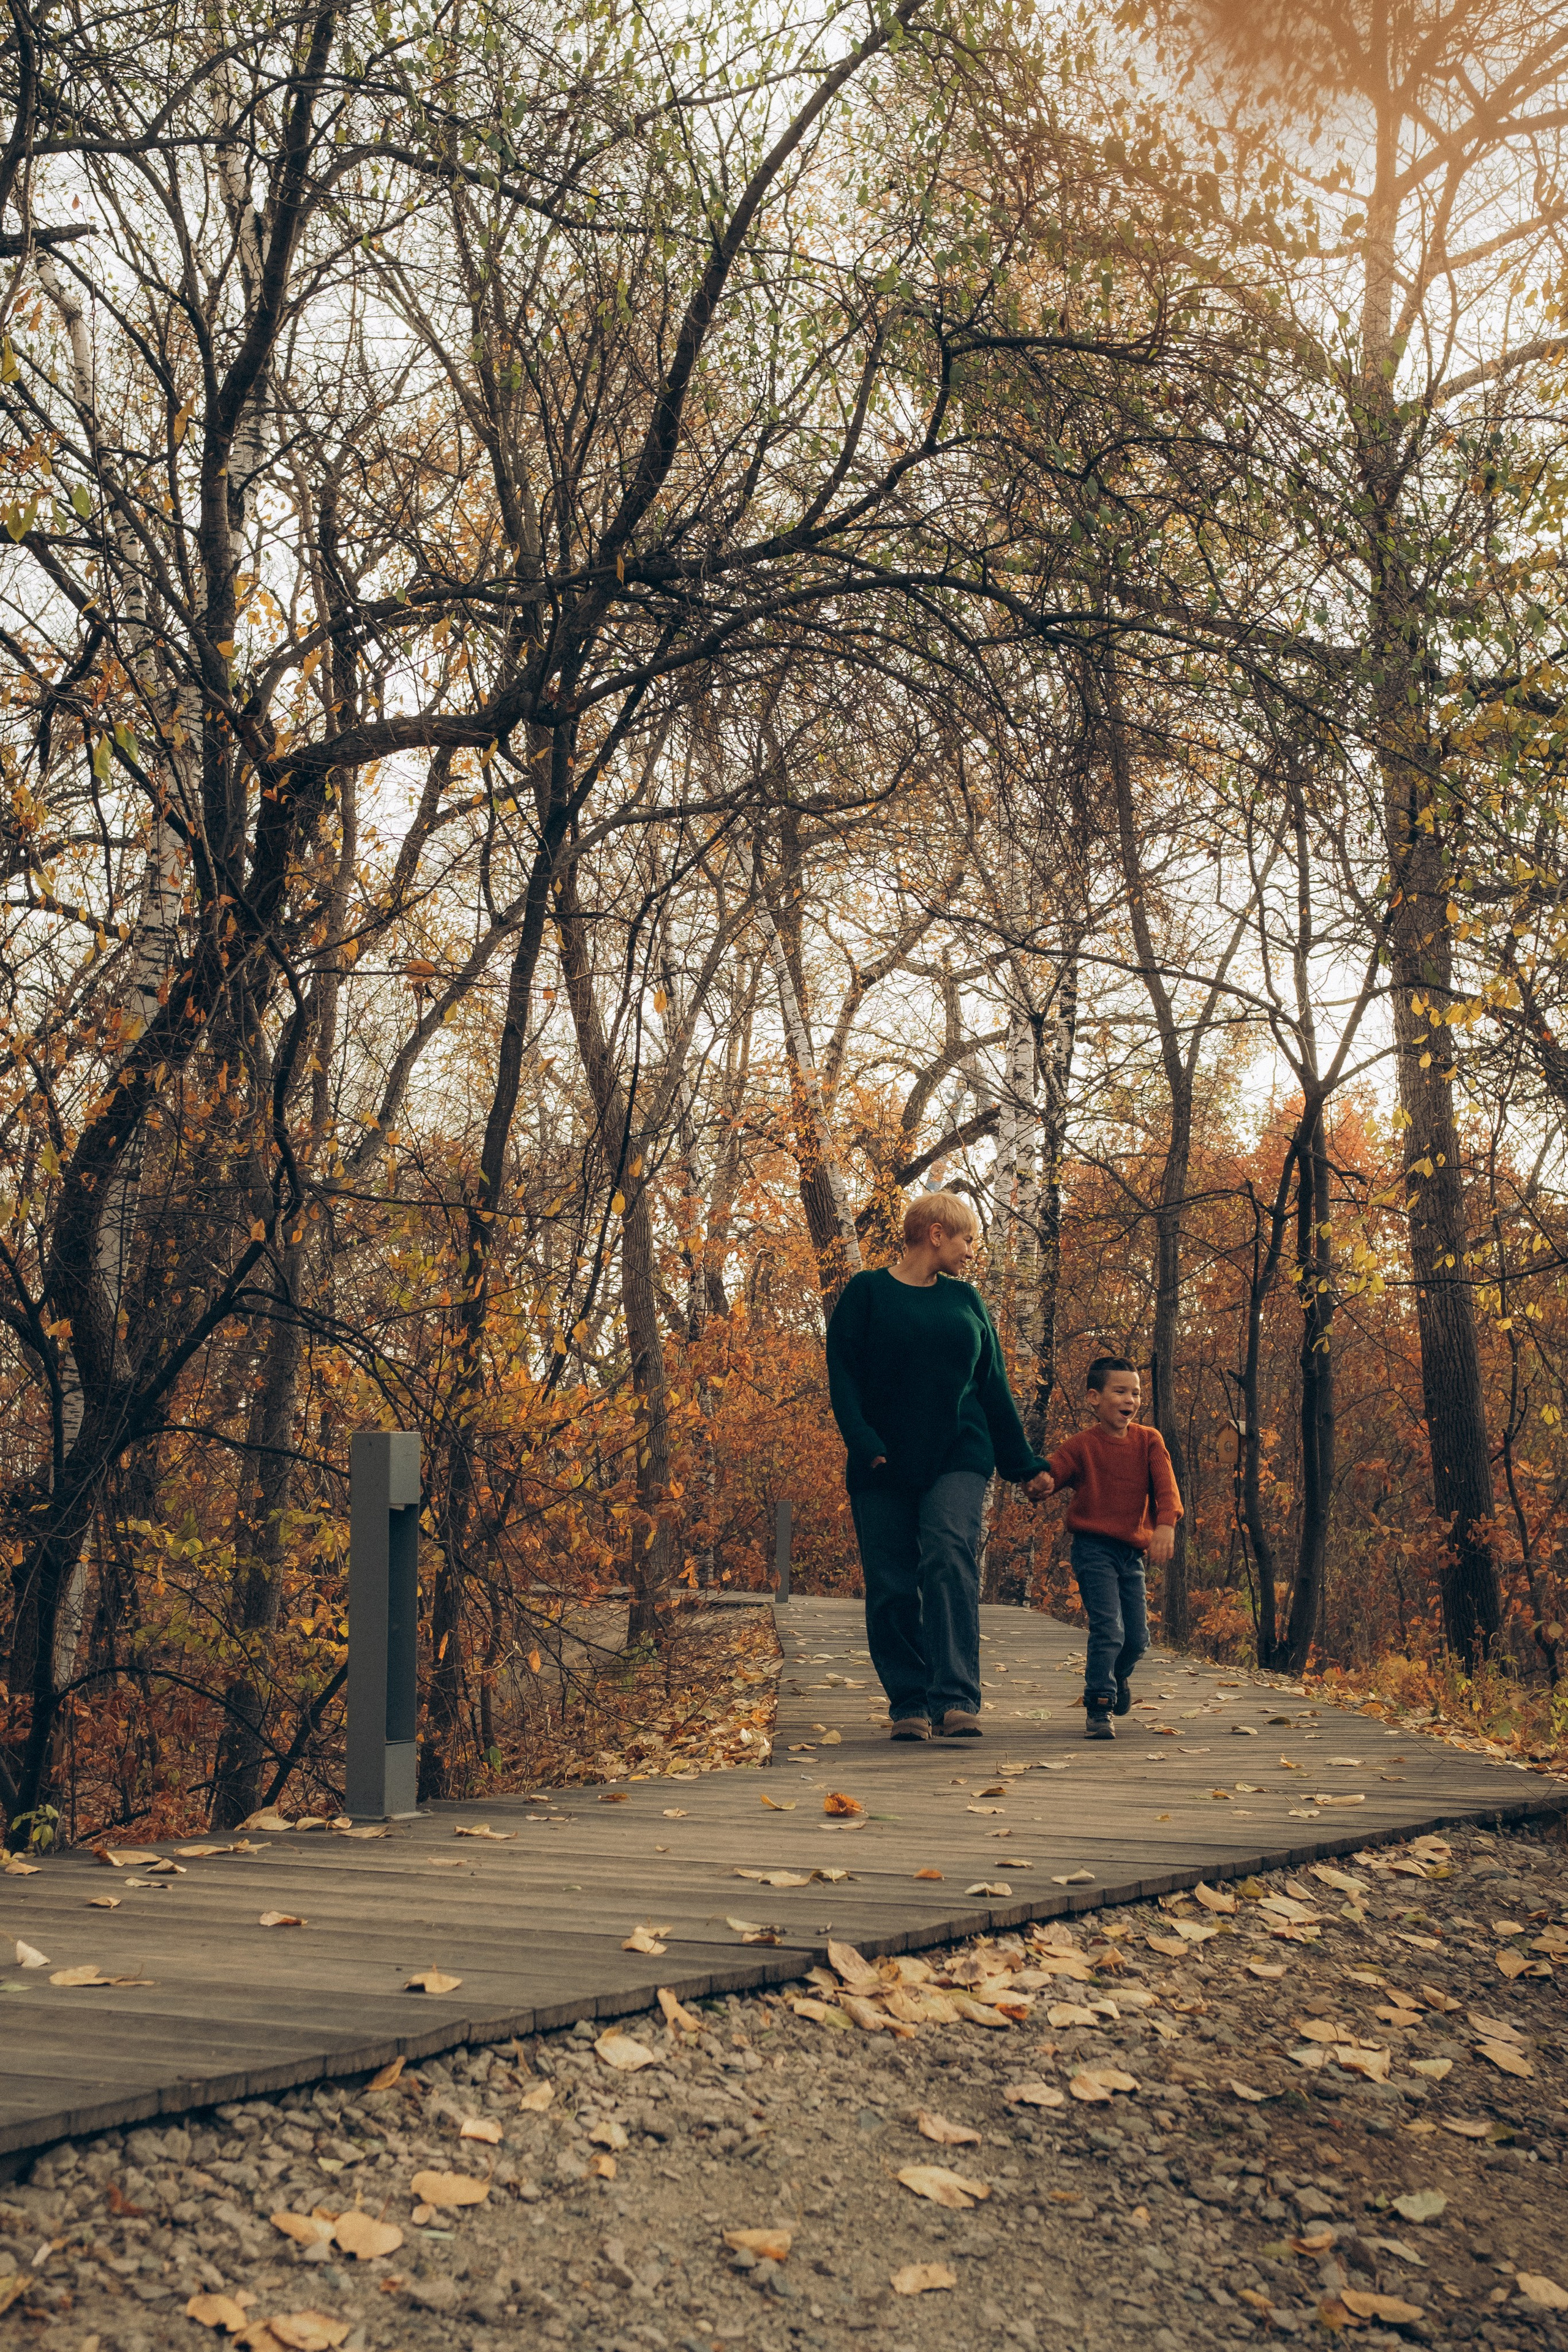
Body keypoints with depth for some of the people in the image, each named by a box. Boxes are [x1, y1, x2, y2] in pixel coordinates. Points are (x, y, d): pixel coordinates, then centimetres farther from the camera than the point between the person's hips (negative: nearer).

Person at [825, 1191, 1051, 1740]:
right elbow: (842, 1376, -3)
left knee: (950, 1559, -19)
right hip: (885, 1467, -1)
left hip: (958, 1458, 2)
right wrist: (865, 1443, -17)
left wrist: (1025, 1465, 18)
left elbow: (994, 1387, 19)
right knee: (893, 1587, -1)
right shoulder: (866, 1293, 3)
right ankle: (909, 1705, 11)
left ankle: (956, 1700, -23)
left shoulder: (966, 1300, 15)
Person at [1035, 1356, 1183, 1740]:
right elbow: (1050, 1473, -11)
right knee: (1108, 1630, -15)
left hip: (1133, 1552, 4)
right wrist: (1042, 1481, -36)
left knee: (1138, 1637, 9)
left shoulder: (1149, 1441, 1)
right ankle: (1098, 1709, -4)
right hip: (1094, 1548, -4)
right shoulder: (1082, 1445, -5)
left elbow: (1165, 1485, -12)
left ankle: (1118, 1676, 42)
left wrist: (1165, 1524, -29)